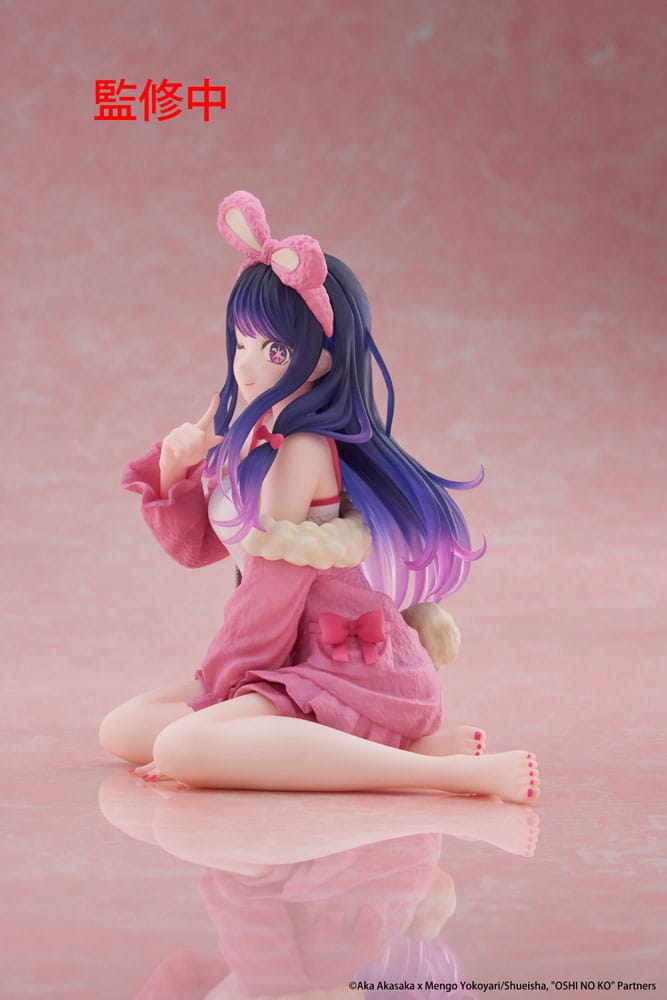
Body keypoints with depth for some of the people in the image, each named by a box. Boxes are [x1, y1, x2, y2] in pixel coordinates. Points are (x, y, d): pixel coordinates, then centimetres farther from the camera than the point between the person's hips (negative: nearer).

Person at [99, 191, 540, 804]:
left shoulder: (301, 451, -18)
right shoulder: (239, 433, 10)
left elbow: (272, 590, -16)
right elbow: (195, 546, 19)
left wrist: (217, 685, -3)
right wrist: (173, 468, 0)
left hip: (347, 672, -10)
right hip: (303, 666, 10)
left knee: (181, 747, -30)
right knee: (122, 728, 9)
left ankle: (456, 771, -29)